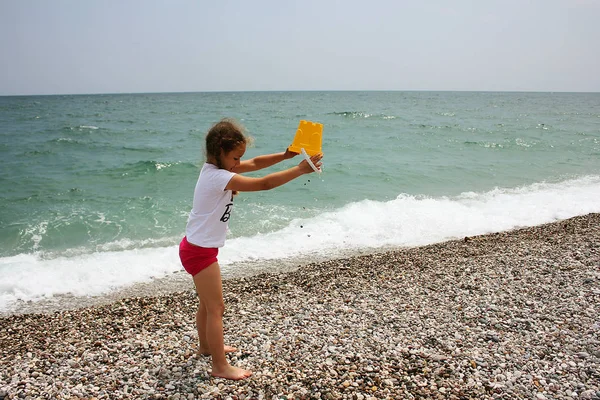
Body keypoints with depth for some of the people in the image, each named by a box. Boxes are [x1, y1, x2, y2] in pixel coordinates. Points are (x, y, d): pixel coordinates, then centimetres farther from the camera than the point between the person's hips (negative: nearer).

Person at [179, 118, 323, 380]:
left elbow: (254, 164, 8)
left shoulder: (215, 167, 4)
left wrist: (285, 155, -3)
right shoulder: (220, 177, -25)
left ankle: (206, 346, 44)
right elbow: (264, 184, -28)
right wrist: (301, 170, -24)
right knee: (216, 308, 1)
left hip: (197, 248, 10)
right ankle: (220, 367, 13)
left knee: (207, 303, 25)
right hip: (200, 252, -10)